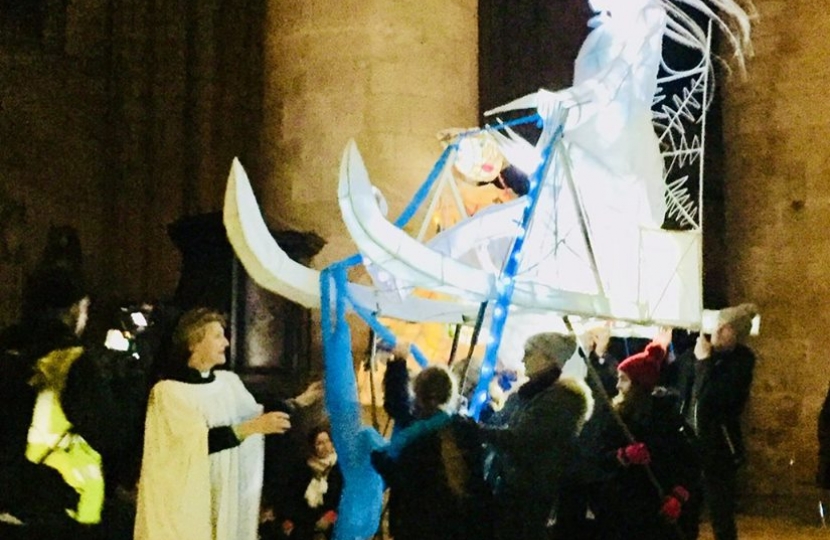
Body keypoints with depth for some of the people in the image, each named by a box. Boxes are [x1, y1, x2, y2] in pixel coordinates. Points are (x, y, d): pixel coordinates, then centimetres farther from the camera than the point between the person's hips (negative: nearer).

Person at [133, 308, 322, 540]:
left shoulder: (229, 380, 7)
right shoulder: (169, 390, -12)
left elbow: (257, 415, 19)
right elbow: (199, 441, -21)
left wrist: (300, 401, 13)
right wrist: (252, 428, -26)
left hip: (227, 493, 6)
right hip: (186, 498, -6)